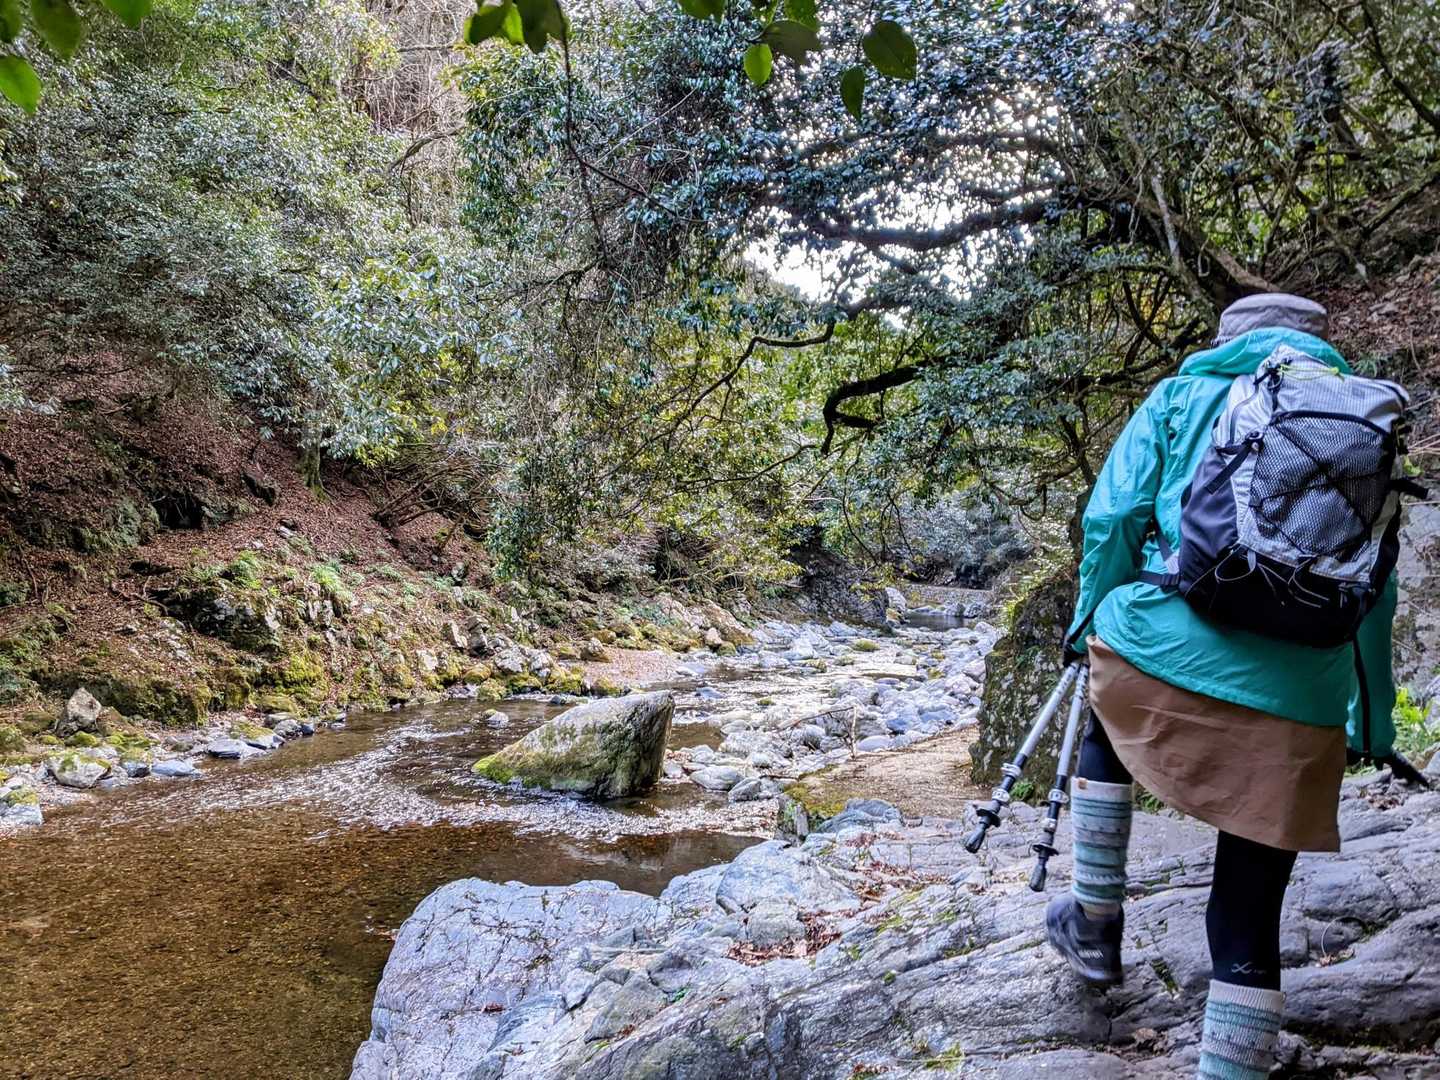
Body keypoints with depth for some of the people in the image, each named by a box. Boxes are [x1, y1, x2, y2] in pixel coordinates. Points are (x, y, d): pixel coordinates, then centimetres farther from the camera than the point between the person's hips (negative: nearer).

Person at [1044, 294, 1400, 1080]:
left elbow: (1111, 518, 1)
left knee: (1106, 739, 34)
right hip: (1297, 704, 1)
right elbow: (1374, 591, 16)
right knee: (1249, 921, 11)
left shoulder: (1182, 395, 11)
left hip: (1162, 651, -1)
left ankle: (1095, 923, 36)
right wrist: (1375, 718, 23)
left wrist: (1090, 615, 16)